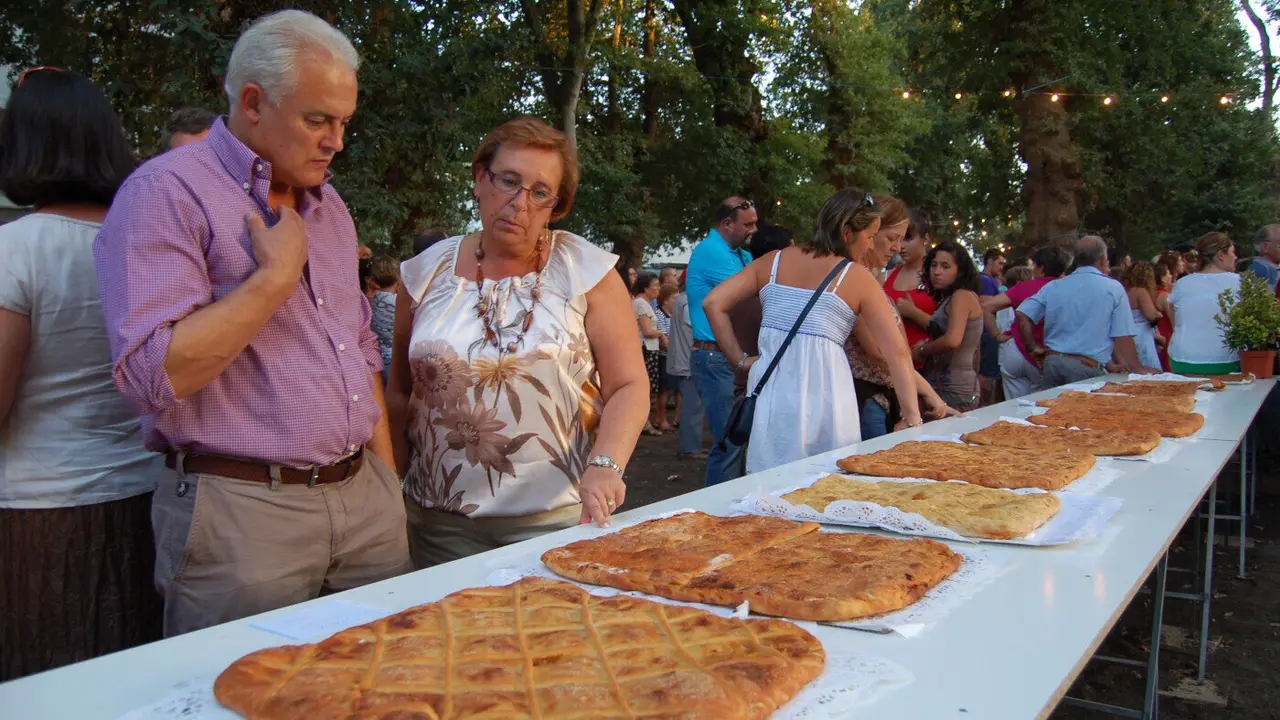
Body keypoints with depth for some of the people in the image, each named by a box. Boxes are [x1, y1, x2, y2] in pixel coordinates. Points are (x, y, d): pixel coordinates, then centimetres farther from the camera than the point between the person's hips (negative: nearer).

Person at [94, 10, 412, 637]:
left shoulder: (328, 205, 15)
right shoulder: (167, 193, -9)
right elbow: (150, 375, -19)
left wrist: (387, 479, 14)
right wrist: (277, 275, -16)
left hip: (365, 500, 7)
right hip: (243, 514, -6)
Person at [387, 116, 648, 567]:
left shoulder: (587, 272, -3)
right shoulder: (426, 273, 5)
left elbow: (629, 387, -6)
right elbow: (401, 392, 13)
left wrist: (604, 466, -22)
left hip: (560, 516, -2)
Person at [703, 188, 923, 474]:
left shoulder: (774, 261, 10)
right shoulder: (857, 277, 0)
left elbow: (713, 303, 7)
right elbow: (897, 352, -2)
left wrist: (740, 359, 9)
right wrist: (912, 417, 3)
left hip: (770, 387, 4)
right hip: (823, 393, -4)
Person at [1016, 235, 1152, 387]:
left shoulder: (1053, 287, 9)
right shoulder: (1113, 289, 0)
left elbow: (1022, 314, 3)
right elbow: (1123, 336, -2)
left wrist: (1034, 347, 11)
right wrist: (1137, 368, 7)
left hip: (1052, 361, 4)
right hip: (1088, 367, -4)